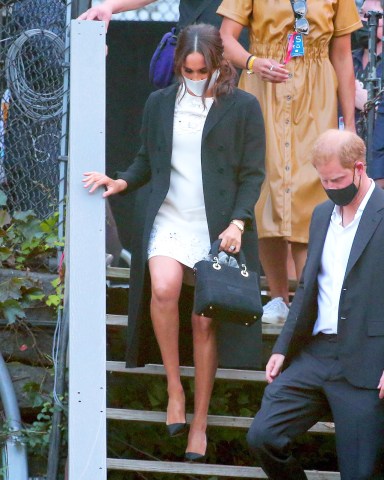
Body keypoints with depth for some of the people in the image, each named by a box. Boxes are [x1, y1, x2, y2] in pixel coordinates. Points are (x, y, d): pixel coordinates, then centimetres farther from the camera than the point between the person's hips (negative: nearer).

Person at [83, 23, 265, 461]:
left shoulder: (242, 108, 1)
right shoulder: (159, 104, 9)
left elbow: (253, 173, 1)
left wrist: (238, 221, -11)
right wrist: (121, 182, -3)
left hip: (218, 225, -1)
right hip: (169, 219, 2)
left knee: (205, 321, -1)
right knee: (163, 289, -27)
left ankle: (199, 422, 10)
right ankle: (173, 387, -9)